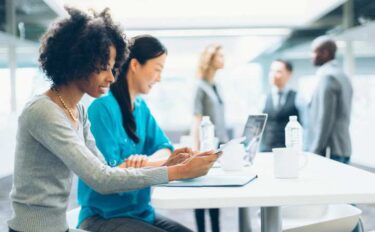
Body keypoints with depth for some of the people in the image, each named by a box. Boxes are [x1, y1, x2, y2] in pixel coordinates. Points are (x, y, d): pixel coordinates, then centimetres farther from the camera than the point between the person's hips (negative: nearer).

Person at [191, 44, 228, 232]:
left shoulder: (216, 86, 13)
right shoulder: (201, 87, -9)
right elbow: (196, 121, -13)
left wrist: (226, 142, 15)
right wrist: (197, 149, -17)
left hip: (220, 145, 8)